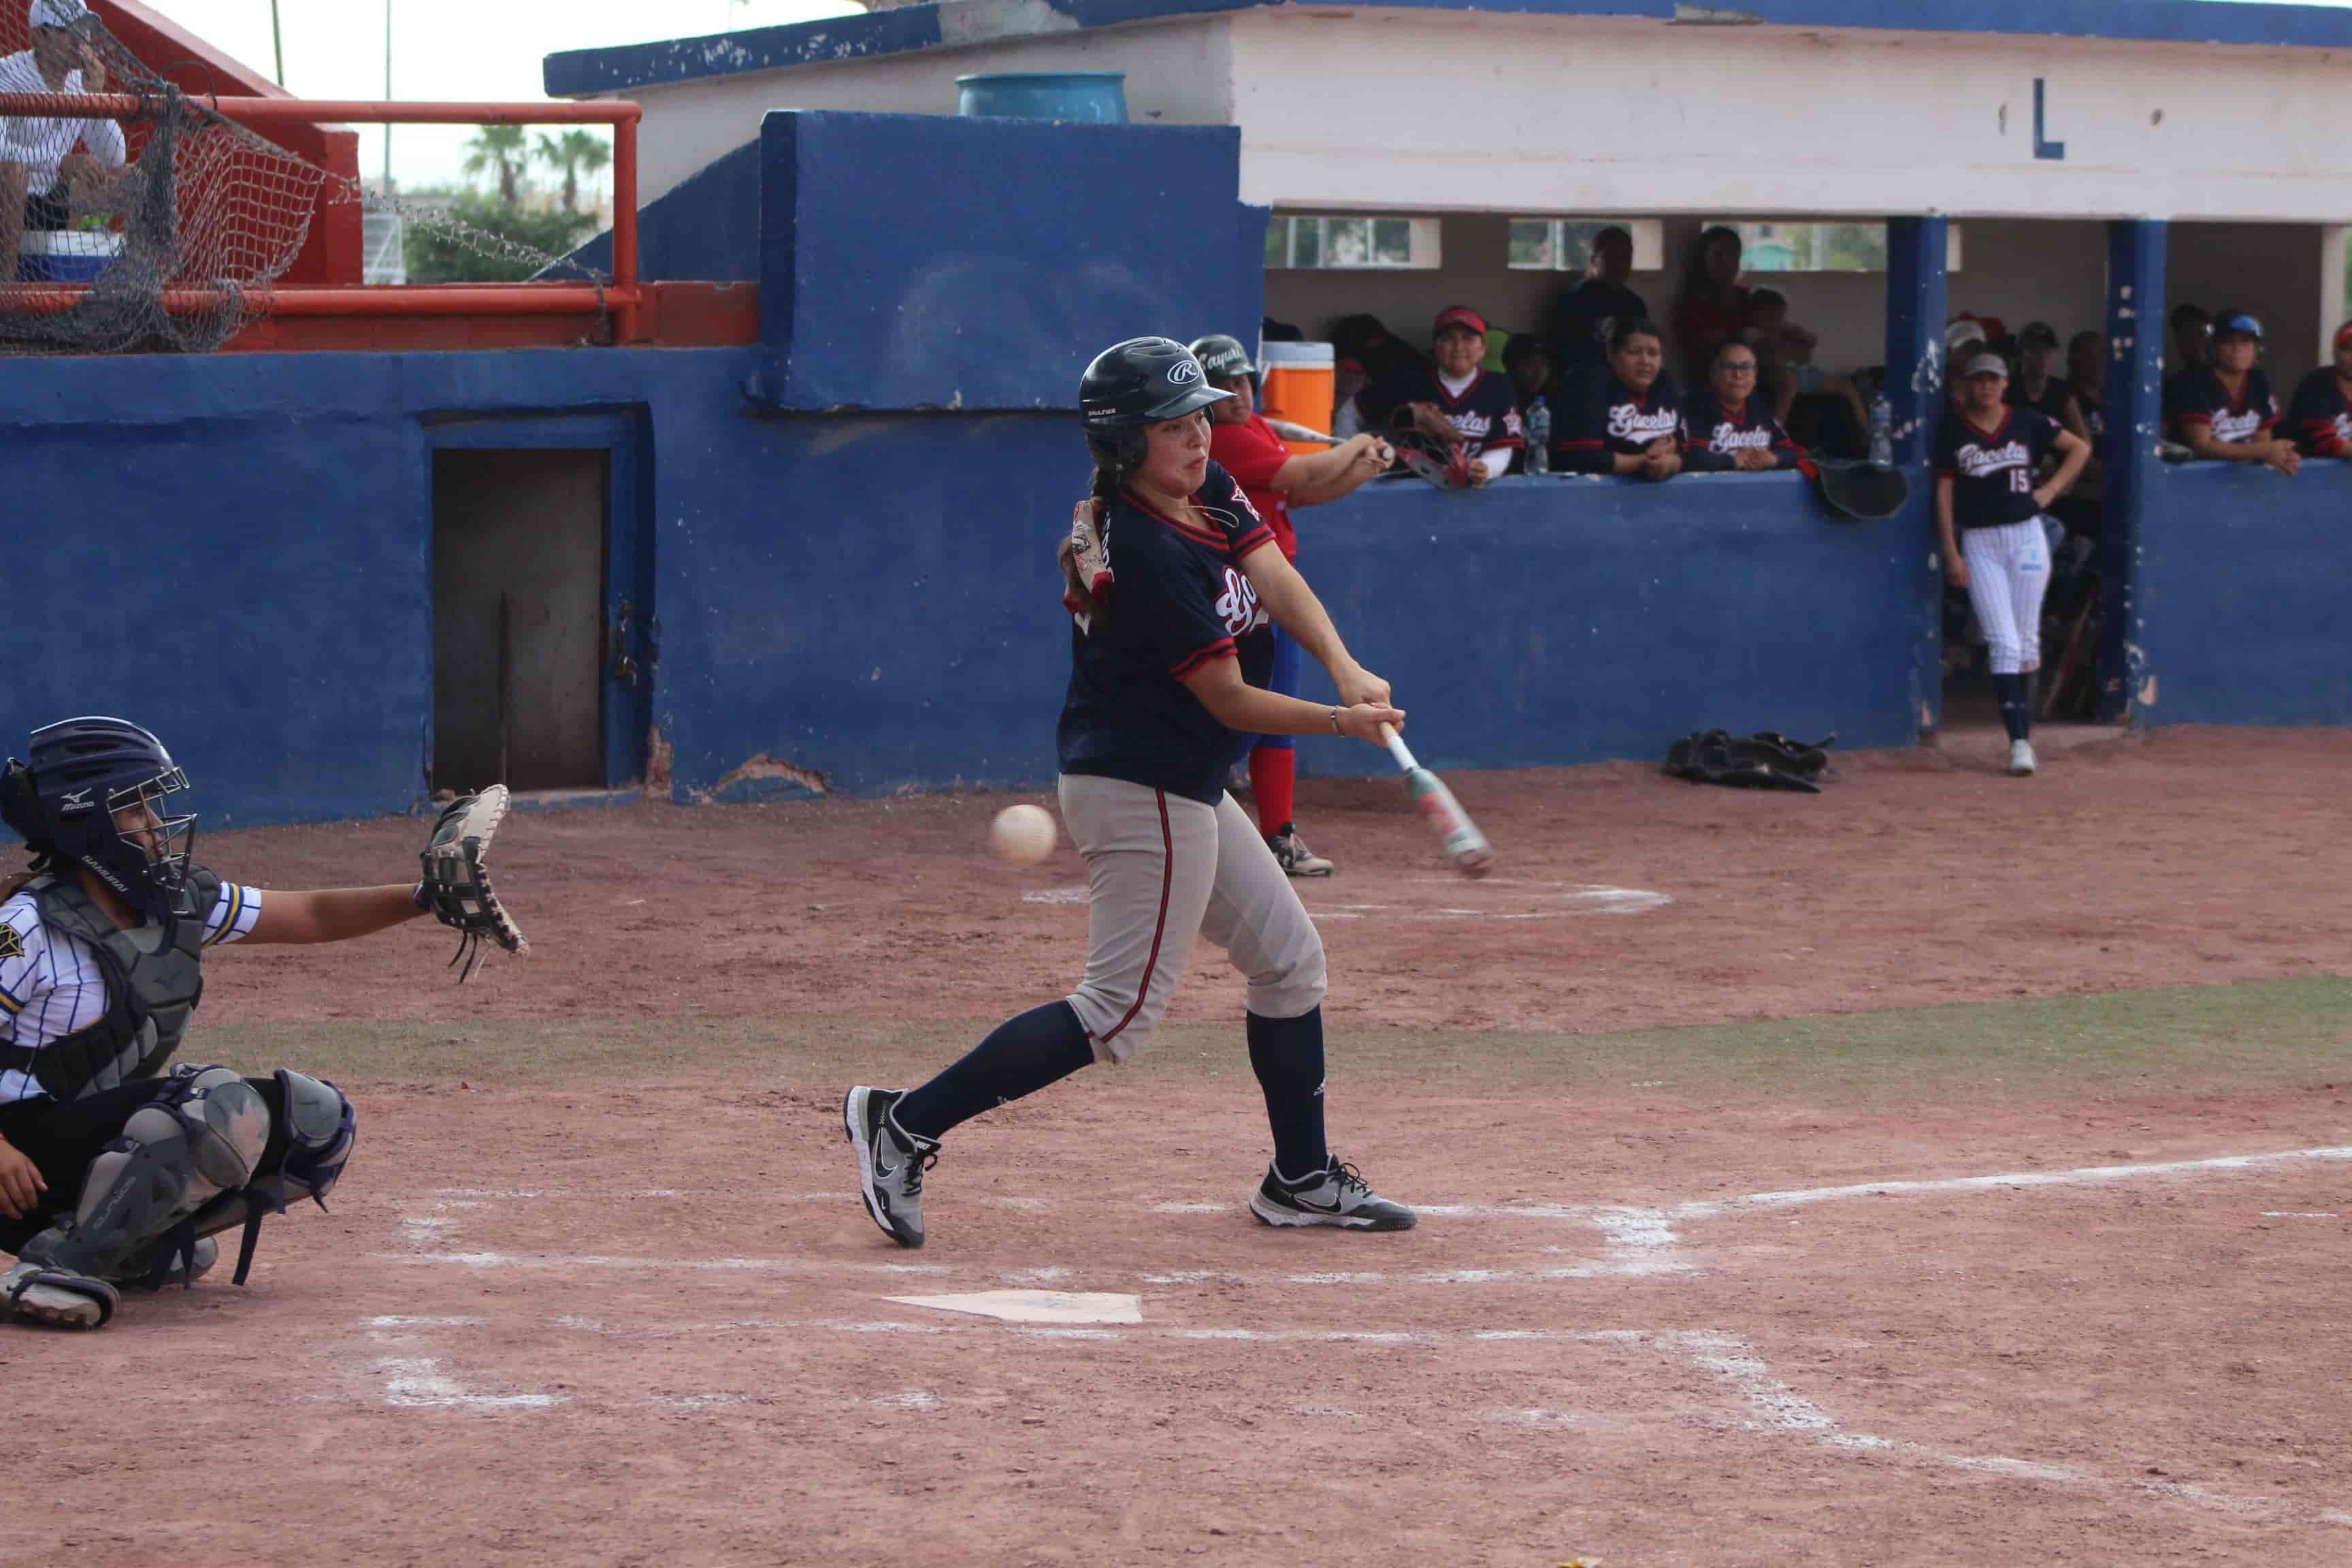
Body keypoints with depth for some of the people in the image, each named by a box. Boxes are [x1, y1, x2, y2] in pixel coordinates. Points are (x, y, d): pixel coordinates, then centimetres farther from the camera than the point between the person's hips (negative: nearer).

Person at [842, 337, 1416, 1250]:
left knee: (1290, 959, 17)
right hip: (1141, 790, -11)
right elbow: (1229, 700, -21)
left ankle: (1301, 1180, 26)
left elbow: (1274, 577, -7)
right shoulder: (1143, 555, -24)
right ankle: (907, 1124, -8)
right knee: (1122, 1011, -9)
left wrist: (1346, 670, -22)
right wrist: (1341, 725, -21)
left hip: (1185, 789, 11)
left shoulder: (1207, 491, 4)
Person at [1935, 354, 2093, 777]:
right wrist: (1952, 553, -5)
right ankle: (2018, 741, -15)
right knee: (2004, 643, -10)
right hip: (1979, 543, -1)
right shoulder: (1952, 433, 1)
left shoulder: (2028, 423, 4)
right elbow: (1944, 494, 1)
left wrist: (2051, 489, 2)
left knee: (2027, 641, 4)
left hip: (2026, 535, 1)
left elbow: (2080, 448, 14)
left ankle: (2025, 730, 14)